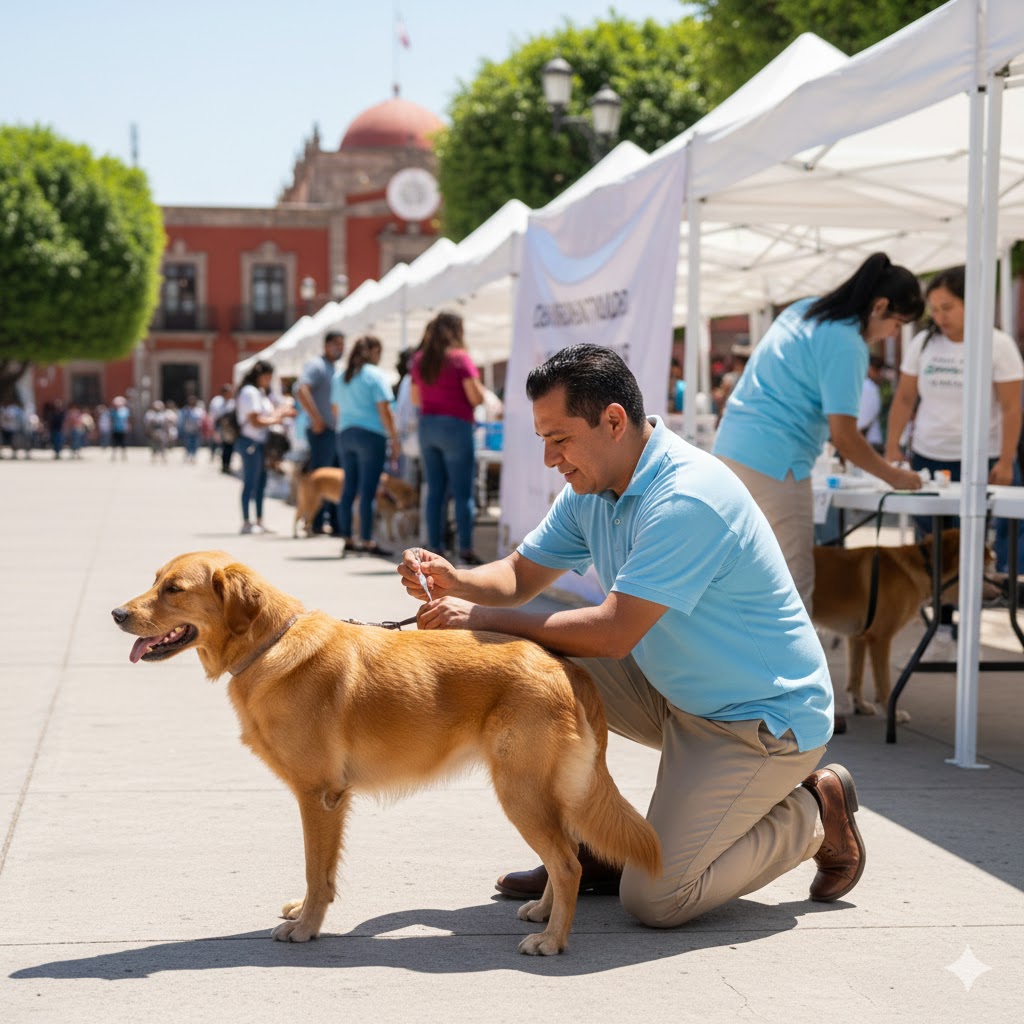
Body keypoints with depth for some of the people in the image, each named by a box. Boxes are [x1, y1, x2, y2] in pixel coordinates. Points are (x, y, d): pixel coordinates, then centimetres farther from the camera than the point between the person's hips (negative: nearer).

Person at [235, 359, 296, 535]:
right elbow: (255, 421, -18)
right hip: (250, 441, -10)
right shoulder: (249, 392, -13)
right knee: (250, 483, -6)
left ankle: (259, 522, 16)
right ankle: (246, 522, -3)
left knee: (261, 482, 11)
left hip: (260, 443, 10)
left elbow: (266, 414, 20)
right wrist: (277, 419, -10)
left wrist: (281, 412, 6)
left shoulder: (261, 392, 18)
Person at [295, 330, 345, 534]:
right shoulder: (316, 365, -9)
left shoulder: (335, 368, 20)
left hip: (336, 431, 9)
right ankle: (316, 523, -3)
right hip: (323, 432, -9)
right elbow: (301, 391, -23)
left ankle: (336, 523, 12)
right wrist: (316, 419, -23)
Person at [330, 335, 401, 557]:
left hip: (345, 436, 7)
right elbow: (384, 411, -10)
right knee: (368, 491, -6)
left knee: (348, 489, 11)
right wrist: (395, 439, -6)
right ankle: (367, 541, -6)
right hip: (371, 435, -6)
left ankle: (347, 539, 13)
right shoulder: (375, 375, -7)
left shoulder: (339, 377, 13)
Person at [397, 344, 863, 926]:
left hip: (765, 719, -9)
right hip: (674, 693, 9)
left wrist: (484, 618, -26)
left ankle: (813, 813, 7)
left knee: (653, 899, -16)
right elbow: (521, 577, 7)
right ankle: (592, 850, 7)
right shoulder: (591, 490, 1)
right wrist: (456, 582, -15)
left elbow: (613, 634, -31)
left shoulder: (687, 498, -28)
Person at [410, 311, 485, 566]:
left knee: (435, 491, 9)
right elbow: (477, 397, -11)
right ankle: (465, 549, -7)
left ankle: (435, 546, 8)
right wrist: (475, 380, 8)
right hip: (456, 426, -6)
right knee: (463, 493, -3)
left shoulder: (419, 361, 9)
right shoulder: (460, 359, -9)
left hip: (427, 426, 6)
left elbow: (415, 399, 16)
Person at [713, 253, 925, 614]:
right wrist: (894, 477, -1)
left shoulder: (803, 310, 14)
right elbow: (844, 437, -14)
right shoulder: (846, 345, -12)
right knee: (795, 587, -6)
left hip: (730, 448, 10)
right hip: (774, 462, -10)